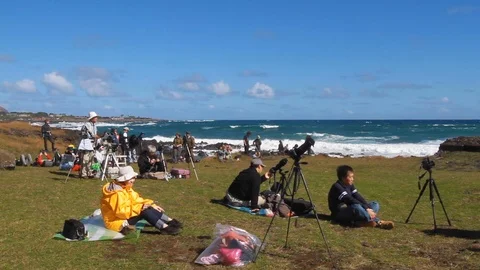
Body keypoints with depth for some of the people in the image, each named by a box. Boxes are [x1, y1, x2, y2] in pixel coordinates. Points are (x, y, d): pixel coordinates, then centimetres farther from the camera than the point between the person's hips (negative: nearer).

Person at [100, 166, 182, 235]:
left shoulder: (126, 187, 6)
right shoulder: (116, 192, -25)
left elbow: (137, 200, 11)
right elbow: (121, 211, -32)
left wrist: (152, 205, 0)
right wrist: (140, 207, -29)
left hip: (123, 216, 10)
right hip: (116, 222, -10)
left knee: (146, 207, -4)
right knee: (144, 211, -23)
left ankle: (170, 222, -6)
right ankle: (165, 228, -27)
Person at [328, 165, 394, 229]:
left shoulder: (350, 185, 10)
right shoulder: (337, 187, -16)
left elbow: (358, 197, -1)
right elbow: (350, 200, -25)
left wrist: (367, 208, -17)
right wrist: (366, 209, -28)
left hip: (351, 210, 9)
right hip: (339, 214, -9)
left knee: (375, 204, 2)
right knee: (356, 207, -40)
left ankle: (360, 222, -27)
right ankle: (378, 222, -31)